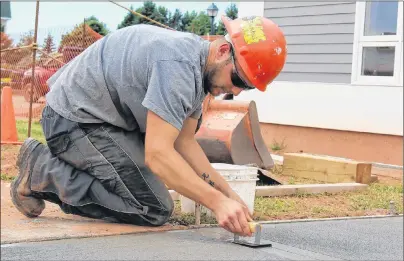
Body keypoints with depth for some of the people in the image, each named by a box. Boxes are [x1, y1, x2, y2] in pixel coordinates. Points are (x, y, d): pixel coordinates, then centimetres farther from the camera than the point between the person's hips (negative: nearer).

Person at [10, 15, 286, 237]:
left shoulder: (200, 66, 4)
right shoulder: (179, 64, -28)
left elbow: (185, 143, 8)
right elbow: (157, 154, -31)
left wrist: (230, 194, -1)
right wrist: (217, 202, -32)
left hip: (105, 115, 10)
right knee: (154, 210, -13)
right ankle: (42, 172, -3)